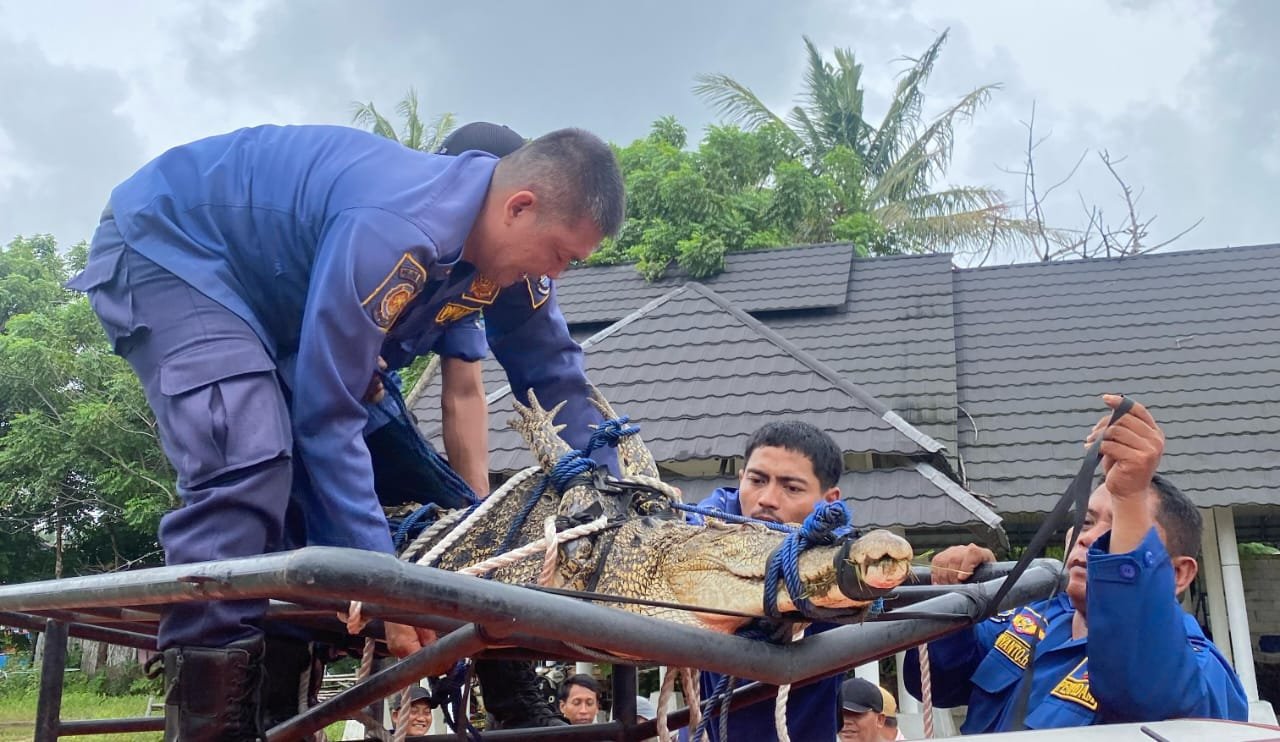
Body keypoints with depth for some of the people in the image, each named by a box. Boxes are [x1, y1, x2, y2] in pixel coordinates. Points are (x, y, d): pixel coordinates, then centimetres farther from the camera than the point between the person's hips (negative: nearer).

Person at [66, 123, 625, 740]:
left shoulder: (508, 249, -10)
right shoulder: (391, 231, -37)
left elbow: (556, 379, 1)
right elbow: (328, 414, -35)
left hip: (264, 294, 9)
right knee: (248, 461, -29)